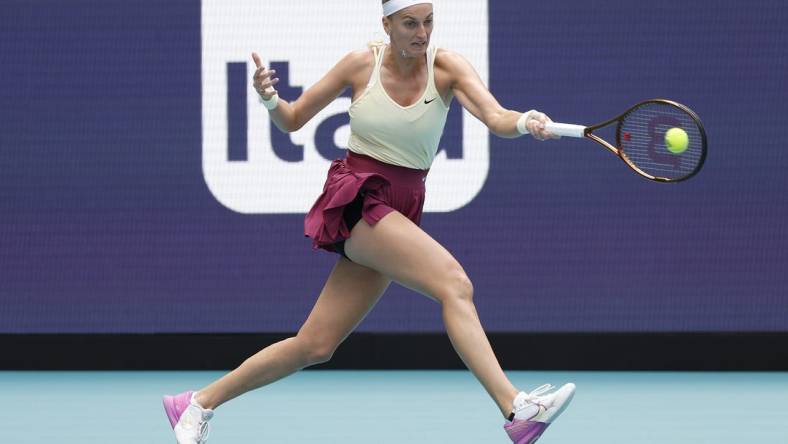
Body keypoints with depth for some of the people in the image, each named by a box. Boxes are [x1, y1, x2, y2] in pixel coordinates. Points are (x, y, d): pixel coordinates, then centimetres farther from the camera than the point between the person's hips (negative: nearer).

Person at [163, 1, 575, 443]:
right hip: (356, 201, -4)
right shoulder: (362, 64, -3)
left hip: (400, 214, 4)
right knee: (454, 283, -26)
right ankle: (516, 408, -35)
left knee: (315, 346, 6)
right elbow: (292, 120, 7)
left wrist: (524, 122, -42)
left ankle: (199, 403, 20)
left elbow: (495, 117, -19)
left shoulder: (447, 67, -2)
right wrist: (270, 98, -15)